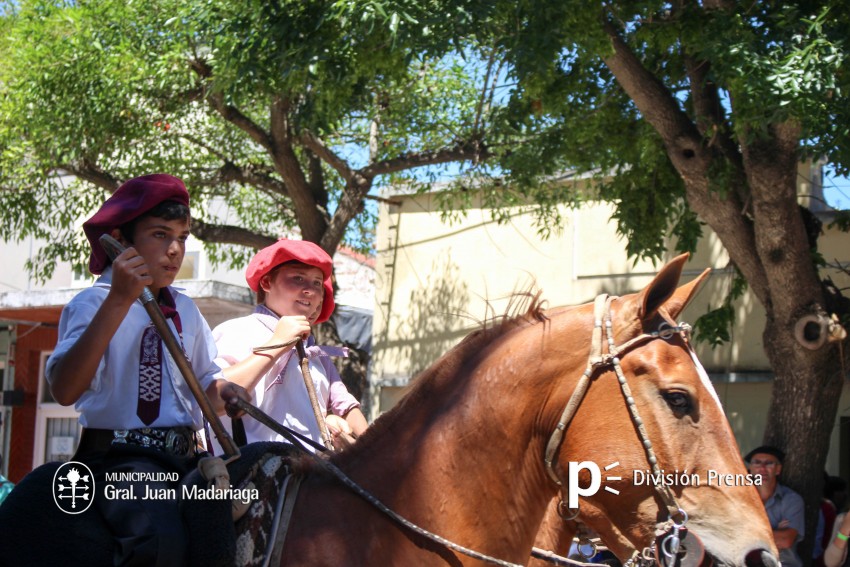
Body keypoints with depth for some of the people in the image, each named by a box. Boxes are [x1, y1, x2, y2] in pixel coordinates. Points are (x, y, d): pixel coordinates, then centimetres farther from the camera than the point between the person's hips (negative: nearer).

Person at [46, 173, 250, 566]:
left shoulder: (185, 310, 16)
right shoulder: (94, 303, -4)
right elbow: (64, 390, -21)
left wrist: (223, 390, 1)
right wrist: (119, 301, -25)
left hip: (183, 459, 7)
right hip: (119, 460, -7)